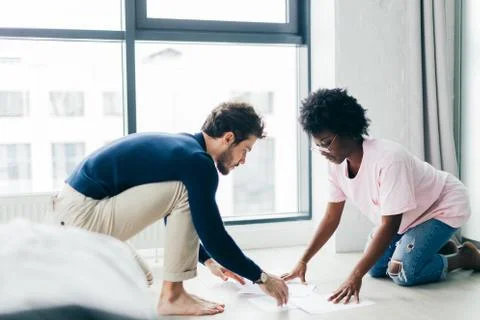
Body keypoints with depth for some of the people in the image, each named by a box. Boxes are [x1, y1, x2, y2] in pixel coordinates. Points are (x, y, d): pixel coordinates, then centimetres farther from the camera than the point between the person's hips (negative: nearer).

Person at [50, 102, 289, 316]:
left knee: (140, 279, 22)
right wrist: (261, 277, -2)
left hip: (75, 212, 10)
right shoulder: (198, 162, -14)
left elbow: (180, 219, 26)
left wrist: (209, 261, 30)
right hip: (84, 214, -10)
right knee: (183, 193, -12)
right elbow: (213, 235, -14)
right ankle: (172, 295, -6)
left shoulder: (181, 147, 15)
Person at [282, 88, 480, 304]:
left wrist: (355, 276, -43)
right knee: (375, 268, 3)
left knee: (401, 272, -21)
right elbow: (331, 218, -6)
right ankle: (439, 245, 23)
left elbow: (389, 225, -37)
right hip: (408, 215, 8)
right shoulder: (337, 163, -15)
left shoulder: (387, 159, -38)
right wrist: (303, 261, -14)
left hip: (443, 206, -8)